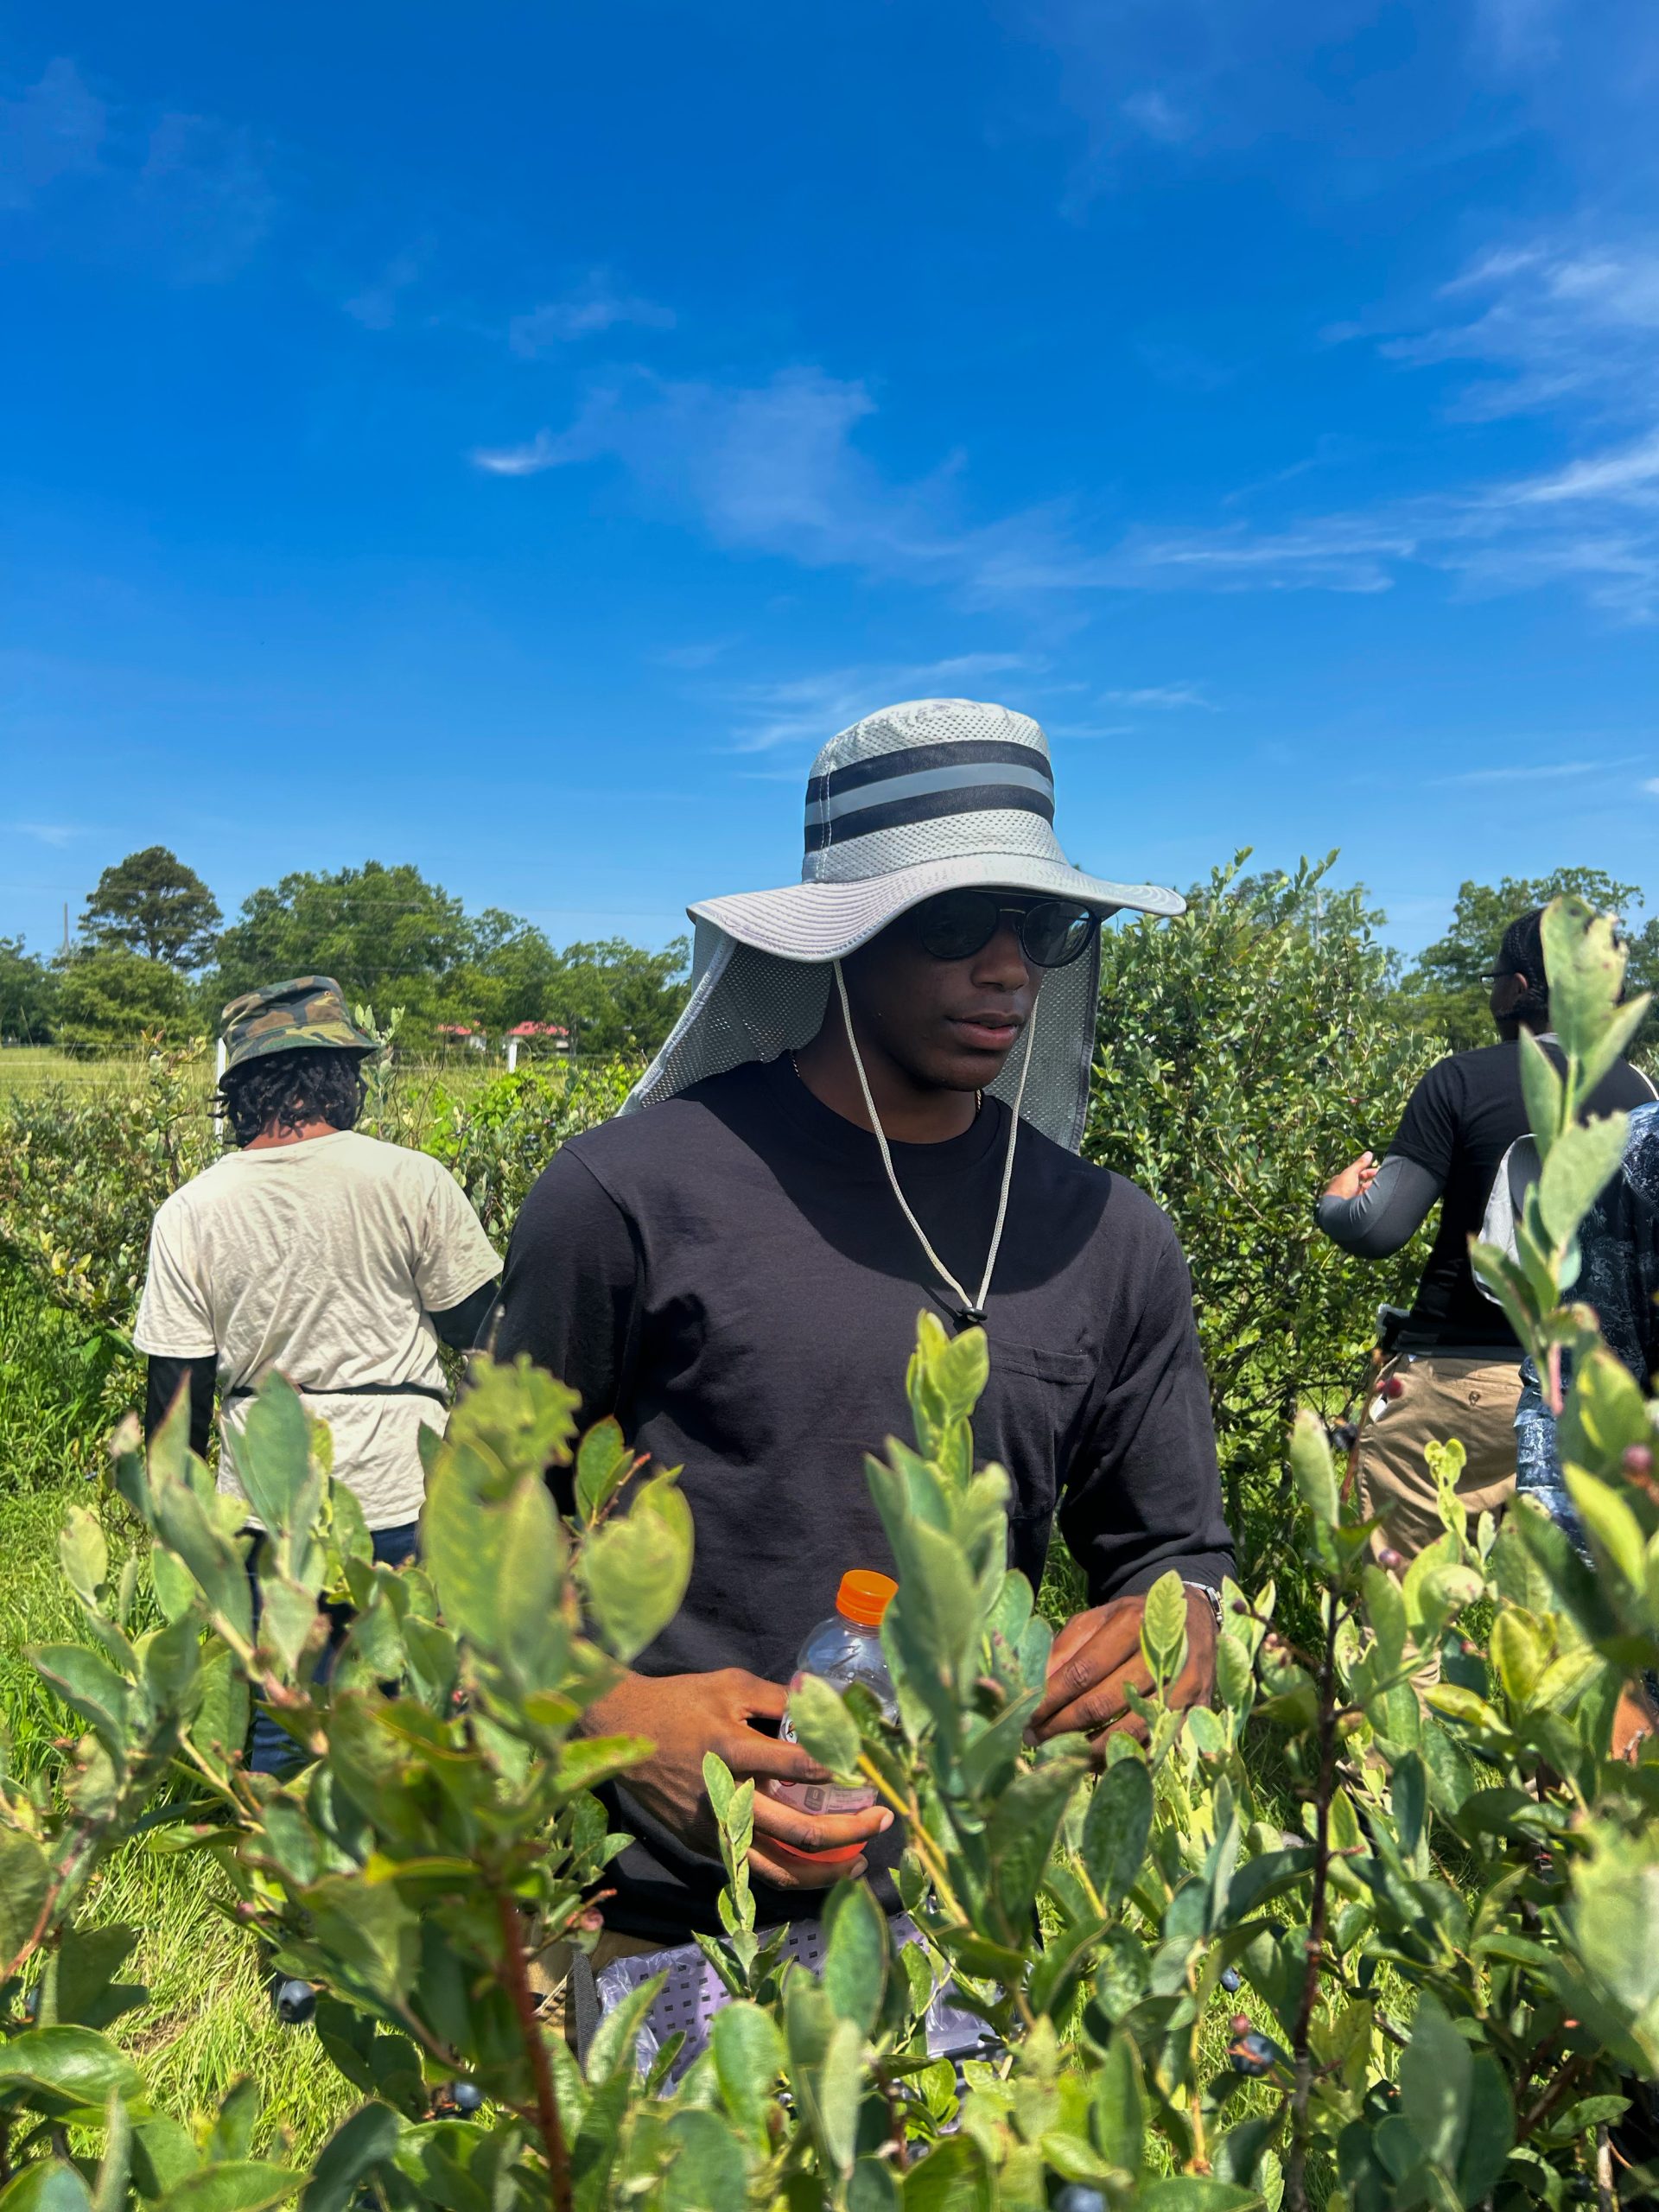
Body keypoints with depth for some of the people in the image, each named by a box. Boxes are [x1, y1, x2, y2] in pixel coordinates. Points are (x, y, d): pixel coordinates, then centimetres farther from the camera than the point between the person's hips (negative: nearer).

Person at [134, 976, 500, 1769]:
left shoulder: (189, 1213, -4)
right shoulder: (412, 1182, -11)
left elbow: (176, 1386, 0)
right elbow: (473, 1329, -2)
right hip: (402, 1499, -2)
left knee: (275, 1722, 16)